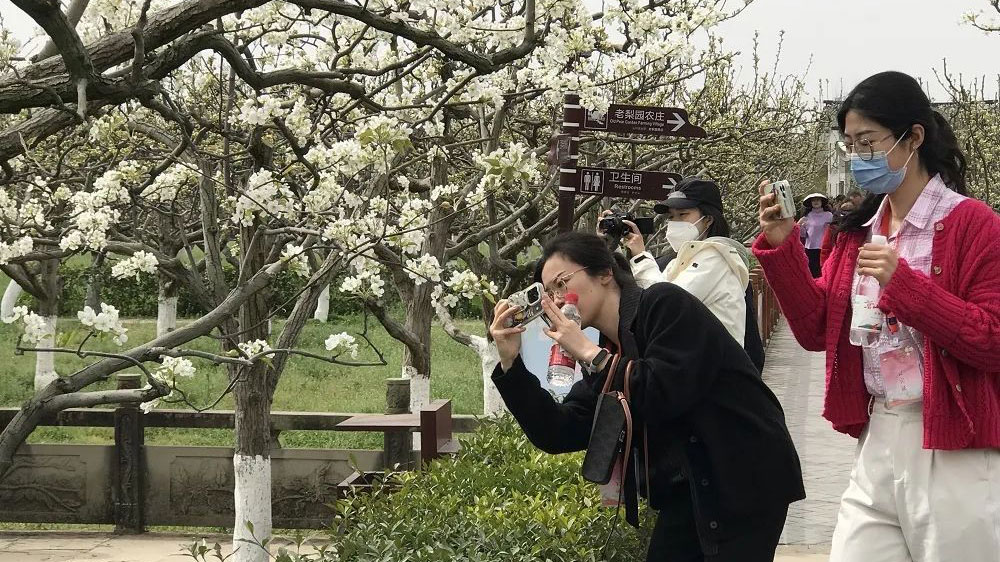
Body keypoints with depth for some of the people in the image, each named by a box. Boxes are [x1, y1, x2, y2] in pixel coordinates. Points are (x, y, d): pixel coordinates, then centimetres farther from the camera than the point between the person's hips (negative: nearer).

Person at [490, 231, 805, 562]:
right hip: (684, 494, 8)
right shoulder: (606, 357, 11)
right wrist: (510, 362, -2)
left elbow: (665, 395, -21)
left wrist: (589, 353, -13)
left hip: (745, 485, -8)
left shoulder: (667, 305, -10)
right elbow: (558, 434, 5)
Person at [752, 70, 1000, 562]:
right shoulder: (858, 231, 12)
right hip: (877, 445, 6)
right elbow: (817, 331, 9)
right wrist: (782, 247, -2)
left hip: (953, 454, -6)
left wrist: (904, 283, -22)